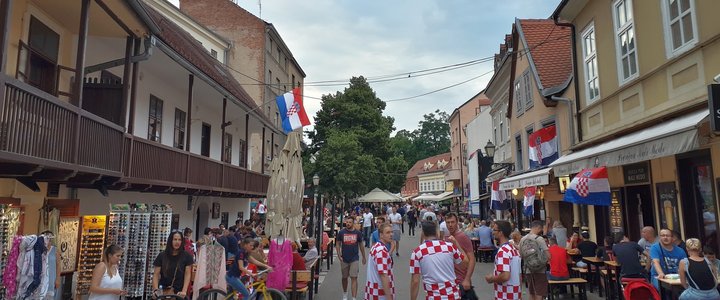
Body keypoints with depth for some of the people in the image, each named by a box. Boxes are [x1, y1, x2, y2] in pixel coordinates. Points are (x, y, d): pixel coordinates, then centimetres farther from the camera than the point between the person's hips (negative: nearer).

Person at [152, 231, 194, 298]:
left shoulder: (186, 256, 1)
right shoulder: (162, 256, 5)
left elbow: (187, 275, -3)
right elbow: (156, 275, 3)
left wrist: (184, 291, -15)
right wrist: (156, 290, -13)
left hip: (179, 293, 0)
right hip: (163, 292, 1)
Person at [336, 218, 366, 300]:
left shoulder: (357, 233, -2)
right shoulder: (341, 232, -3)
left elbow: (361, 245, 8)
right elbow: (338, 244, 1)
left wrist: (364, 257, 12)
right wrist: (339, 255, -11)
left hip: (354, 259, -1)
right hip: (344, 259, 1)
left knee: (354, 278, -7)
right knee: (344, 277, 16)